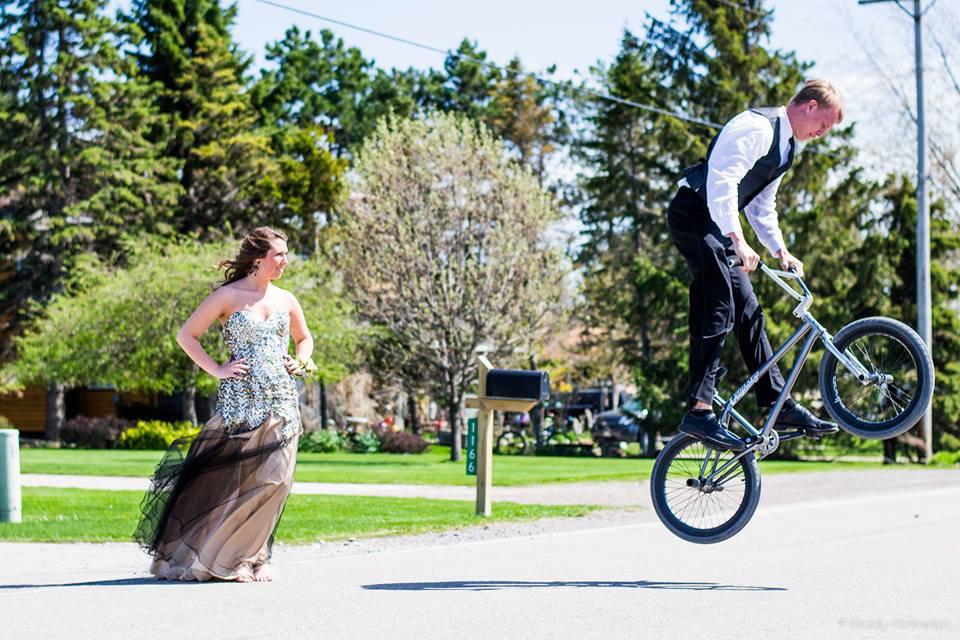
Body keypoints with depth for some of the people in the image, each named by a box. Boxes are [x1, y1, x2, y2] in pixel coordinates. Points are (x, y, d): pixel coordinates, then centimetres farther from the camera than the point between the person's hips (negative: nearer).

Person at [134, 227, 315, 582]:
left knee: (273, 480, -2)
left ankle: (251, 558, 10)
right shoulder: (228, 296, -1)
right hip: (239, 401, -4)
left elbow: (304, 338, 29)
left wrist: (300, 362, 9)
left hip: (282, 402, 4)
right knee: (230, 479, -5)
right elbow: (186, 335, 0)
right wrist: (217, 370, -7)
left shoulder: (286, 300, 12)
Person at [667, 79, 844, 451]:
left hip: (718, 225, 10)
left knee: (748, 311, 9)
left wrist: (780, 251, 12)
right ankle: (699, 411, -21)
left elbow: (762, 206, 24)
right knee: (718, 310, -18)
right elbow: (721, 180, -26)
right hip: (694, 214, -10)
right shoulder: (757, 127, -15)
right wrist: (738, 241, -31)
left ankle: (779, 404, 12)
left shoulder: (785, 146, 18)